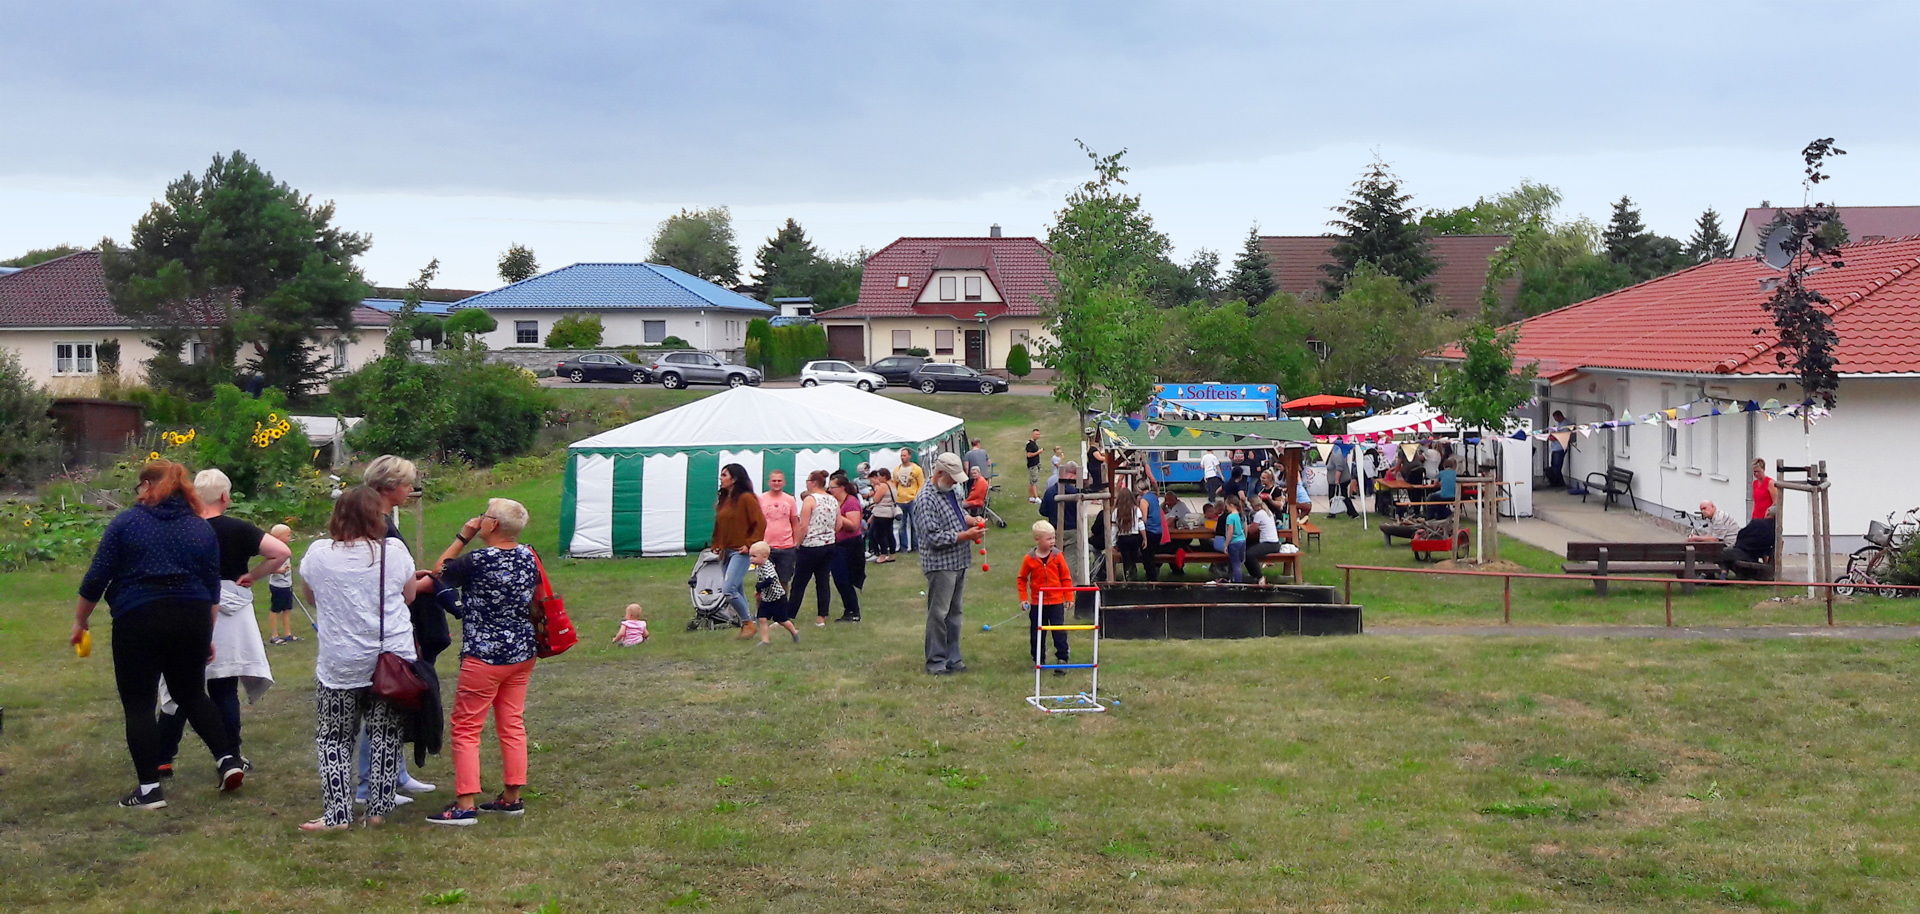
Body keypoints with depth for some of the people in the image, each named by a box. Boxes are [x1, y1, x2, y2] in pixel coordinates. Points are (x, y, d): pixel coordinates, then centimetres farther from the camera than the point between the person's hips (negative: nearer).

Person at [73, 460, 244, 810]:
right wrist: (207, 635, 19)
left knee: (138, 705, 6)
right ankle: (229, 759, 10)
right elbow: (212, 588, 11)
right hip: (192, 620, 4)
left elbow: (96, 578, -1)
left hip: (138, 621, -4)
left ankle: (148, 789, 5)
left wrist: (80, 621, 12)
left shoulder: (126, 522, 0)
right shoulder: (202, 528, 11)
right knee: (192, 695, 20)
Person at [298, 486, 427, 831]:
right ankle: (379, 809, 14)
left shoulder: (318, 554, -6)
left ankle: (337, 813, 8)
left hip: (339, 665, 0)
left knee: (333, 738, 11)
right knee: (385, 736, 10)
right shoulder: (394, 552, -6)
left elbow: (311, 597, 10)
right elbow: (410, 594, 8)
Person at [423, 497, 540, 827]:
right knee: (512, 725, 13)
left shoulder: (479, 561, -18)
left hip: (484, 657, -7)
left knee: (466, 729, 0)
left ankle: (465, 805, -3)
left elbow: (440, 570, -2)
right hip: (523, 653, 7)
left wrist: (463, 537, 2)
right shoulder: (529, 556, 2)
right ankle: (512, 797, 18)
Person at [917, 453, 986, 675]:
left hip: (959, 562, 9)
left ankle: (952, 658, 21)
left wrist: (971, 520, 4)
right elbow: (934, 537, -22)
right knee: (938, 613, -3)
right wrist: (966, 535, -19)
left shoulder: (952, 491, 11)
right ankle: (935, 661, 5)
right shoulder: (926, 499, -17)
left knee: (954, 612, 14)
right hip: (940, 564, -9)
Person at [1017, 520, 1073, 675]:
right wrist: (1023, 598, -2)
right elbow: (1021, 579, 4)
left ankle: (1062, 660, 4)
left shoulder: (1057, 556, -4)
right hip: (1037, 604, 1)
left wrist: (1069, 597, 1)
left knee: (1060, 633, -3)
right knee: (1036, 634, 9)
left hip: (1056, 602, 0)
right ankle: (1038, 661, 21)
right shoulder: (1029, 559, -6)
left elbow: (1066, 578, 3)